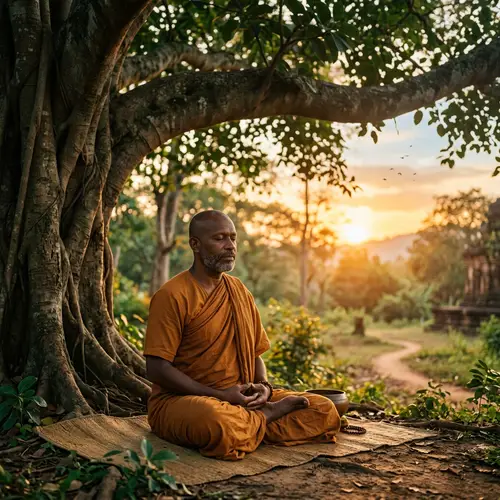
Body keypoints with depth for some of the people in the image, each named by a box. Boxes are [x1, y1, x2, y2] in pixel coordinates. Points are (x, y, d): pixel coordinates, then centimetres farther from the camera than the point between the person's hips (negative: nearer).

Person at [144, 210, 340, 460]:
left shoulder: (240, 291, 12)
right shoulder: (172, 296, -10)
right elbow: (157, 369, -15)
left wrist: (264, 386, -6)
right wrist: (221, 395, -19)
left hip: (242, 400, 6)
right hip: (179, 401, -5)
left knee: (325, 411, -6)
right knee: (220, 423, -41)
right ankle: (266, 415, -11)